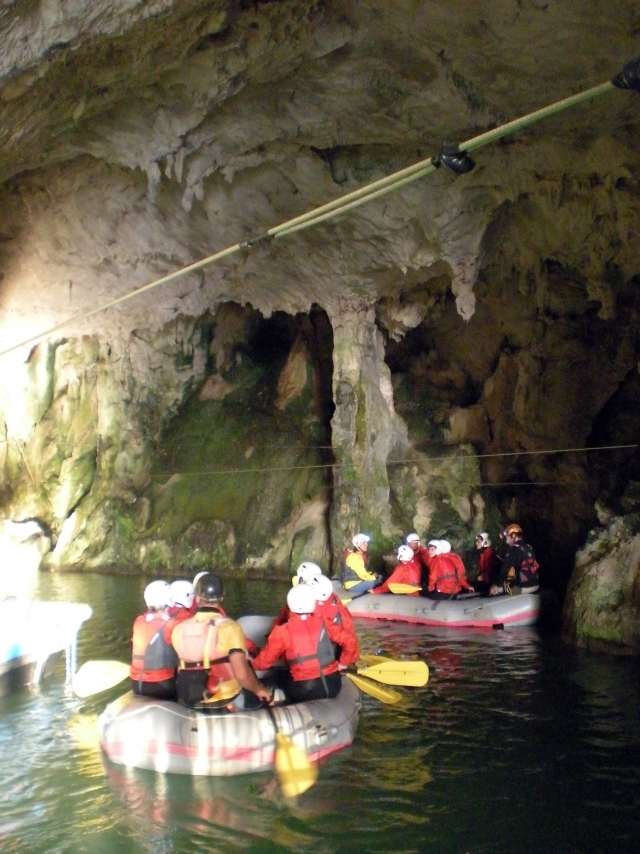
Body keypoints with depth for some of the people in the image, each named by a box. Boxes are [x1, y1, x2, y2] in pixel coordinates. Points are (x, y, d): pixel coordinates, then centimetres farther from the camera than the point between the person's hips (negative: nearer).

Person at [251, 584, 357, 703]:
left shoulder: (283, 631, -8)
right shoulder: (323, 623, -1)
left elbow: (265, 661, 1)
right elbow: (348, 641, -3)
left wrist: (251, 664, 22)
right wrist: (343, 663, 12)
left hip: (304, 690, -3)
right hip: (332, 684, 4)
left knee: (281, 675, 23)